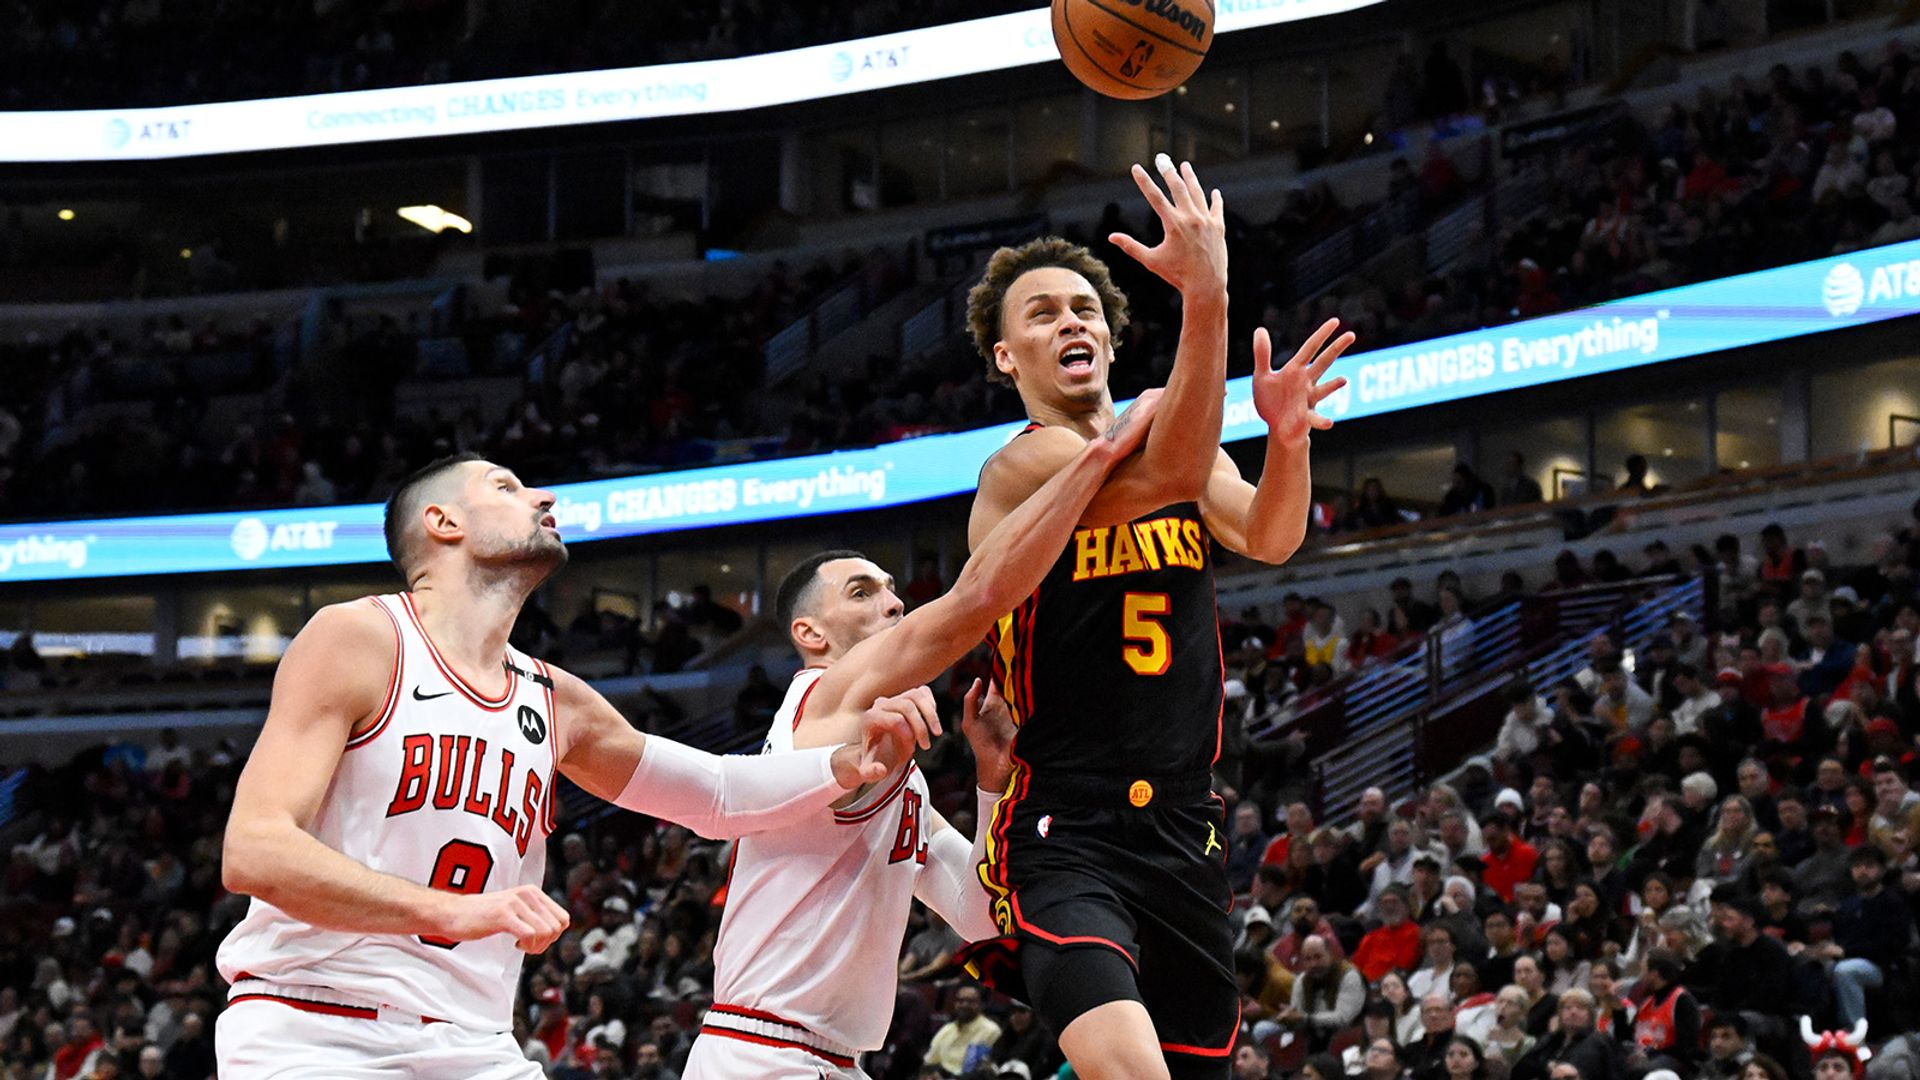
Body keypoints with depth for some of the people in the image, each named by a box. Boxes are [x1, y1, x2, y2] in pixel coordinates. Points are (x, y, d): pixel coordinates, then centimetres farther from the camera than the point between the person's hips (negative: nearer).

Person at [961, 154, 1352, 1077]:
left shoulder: (1188, 450, 13)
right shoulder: (1021, 467, -9)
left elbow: (1268, 539, -6)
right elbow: (1157, 477, -28)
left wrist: (1286, 437, -27)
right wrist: (1205, 296, -39)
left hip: (1185, 839, 7)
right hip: (1063, 838, -7)